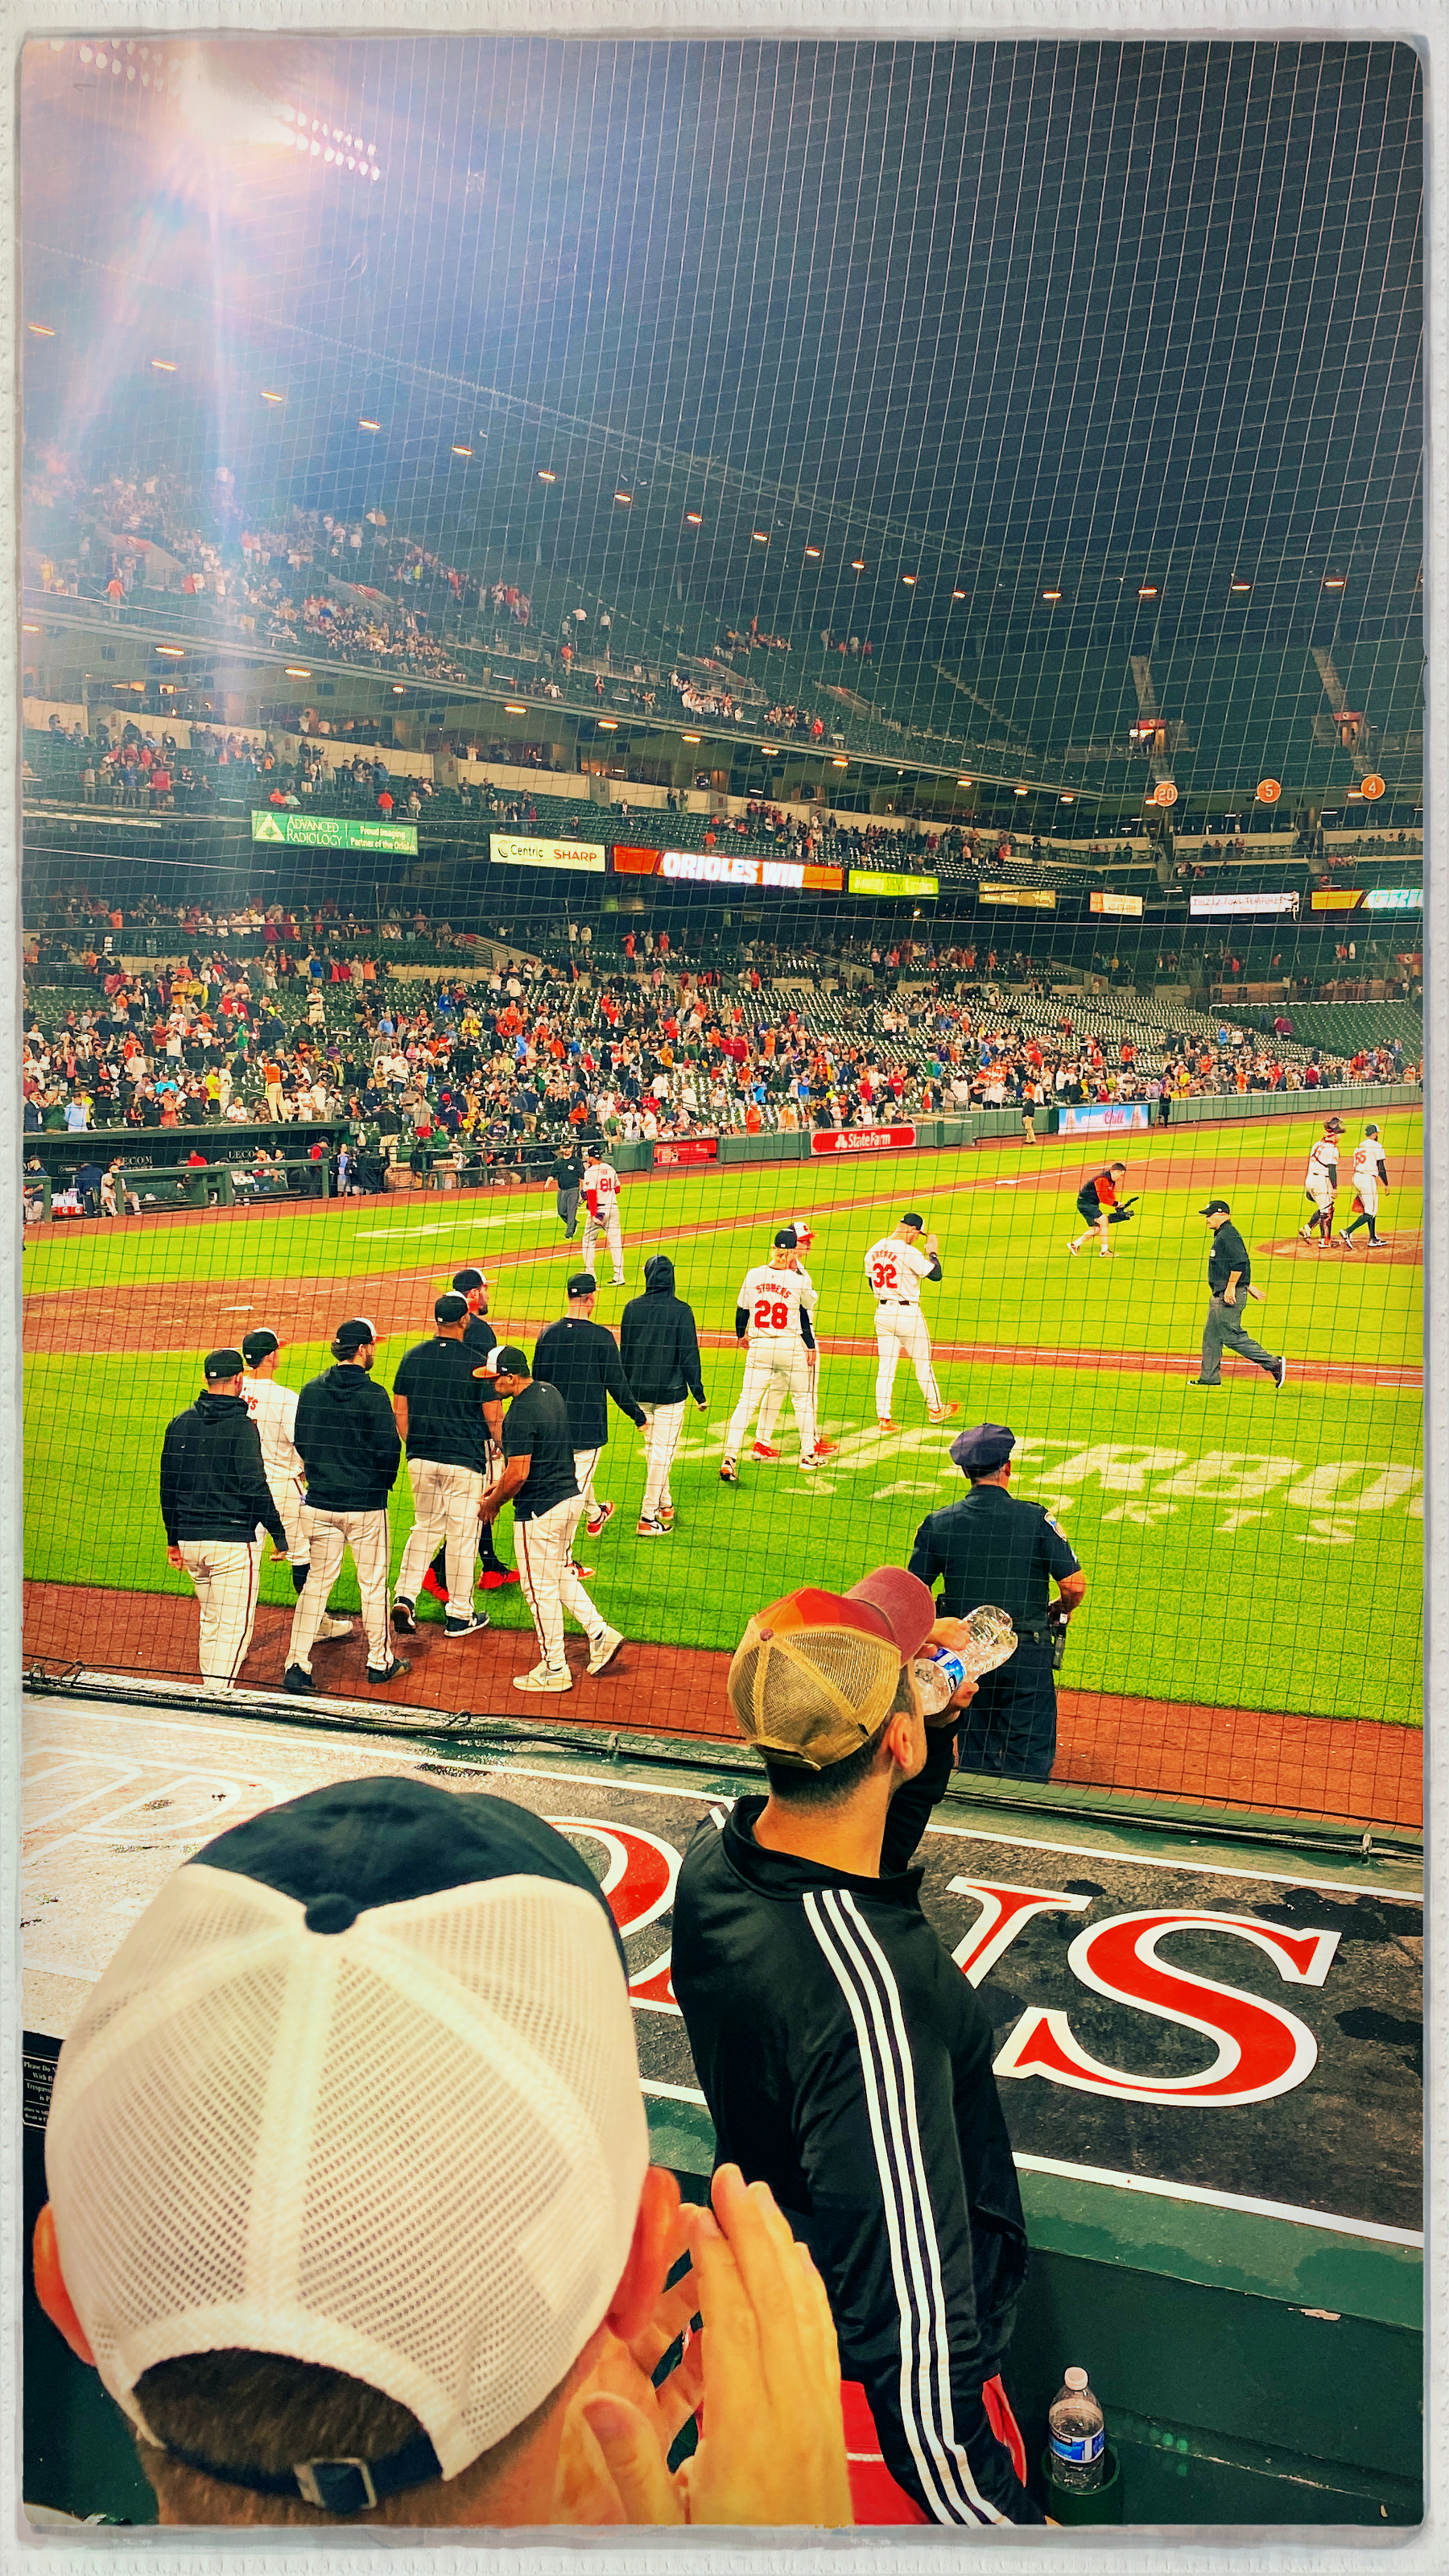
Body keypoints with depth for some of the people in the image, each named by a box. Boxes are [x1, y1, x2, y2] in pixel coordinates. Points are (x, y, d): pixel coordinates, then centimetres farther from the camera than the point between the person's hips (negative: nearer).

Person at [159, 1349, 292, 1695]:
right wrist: (279, 1534, -9)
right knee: (235, 1622, -1)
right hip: (232, 1539, -7)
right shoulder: (240, 1424, -12)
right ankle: (219, 1692, -6)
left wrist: (173, 1540, 20)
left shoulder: (180, 1423, 7)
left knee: (211, 1618, 21)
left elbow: (168, 1485, 12)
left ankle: (211, 1686, 29)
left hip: (189, 1539, 7)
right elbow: (253, 1486, -16)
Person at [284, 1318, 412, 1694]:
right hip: (365, 1506, -4)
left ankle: (297, 1664, 5)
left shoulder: (311, 1390, 0)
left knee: (316, 1581, 11)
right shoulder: (372, 1395, -15)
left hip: (319, 1504, 4)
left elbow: (300, 1441, 9)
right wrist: (382, 1484, 5)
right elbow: (389, 1449, -14)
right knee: (373, 1583, 9)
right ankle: (380, 1662, 20)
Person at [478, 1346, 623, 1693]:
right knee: (561, 1573, 24)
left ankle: (554, 1670, 12)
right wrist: (502, 1484, 20)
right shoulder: (550, 1393, 7)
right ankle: (600, 1633, 20)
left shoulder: (520, 1414, -22)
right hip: (571, 1496, 10)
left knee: (540, 1586, 3)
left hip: (540, 1509, -9)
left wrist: (493, 1502, -6)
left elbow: (518, 1474, -23)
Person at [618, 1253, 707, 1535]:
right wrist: (699, 1393, -1)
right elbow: (689, 1355, -9)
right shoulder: (681, 1310, -11)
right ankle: (648, 1517, -2)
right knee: (662, 1452, 0)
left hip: (639, 1392, 4)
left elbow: (624, 1351, 8)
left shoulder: (632, 1308, 0)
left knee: (653, 1448, 20)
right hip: (670, 1392, -4)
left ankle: (664, 1504, 32)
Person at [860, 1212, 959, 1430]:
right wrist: (932, 1251, 2)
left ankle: (883, 1418, 4)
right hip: (908, 1313, -6)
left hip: (882, 1312, 6)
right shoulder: (909, 1253, -18)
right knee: (923, 1363, 12)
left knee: (885, 1367, 7)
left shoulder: (873, 1251, 4)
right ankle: (935, 1409, 26)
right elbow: (936, 1274, -15)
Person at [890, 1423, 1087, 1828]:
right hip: (1026, 1653, -3)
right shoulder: (1036, 1519, -8)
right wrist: (1062, 1609, 11)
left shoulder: (939, 1522, -2)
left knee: (972, 1753, 15)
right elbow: (1075, 1585, -10)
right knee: (1029, 1758, 4)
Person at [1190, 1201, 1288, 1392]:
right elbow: (1241, 1264, 24)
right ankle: (1210, 1377, 16)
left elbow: (1239, 1263, -25)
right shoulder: (1221, 1235, 17)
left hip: (1229, 1296, -11)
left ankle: (1273, 1365, -5)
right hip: (1219, 1295, 11)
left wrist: (1231, 1287, -24)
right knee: (1211, 1335, 11)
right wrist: (1247, 1285, 25)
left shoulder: (1228, 1235, -16)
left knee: (1232, 1336, -9)